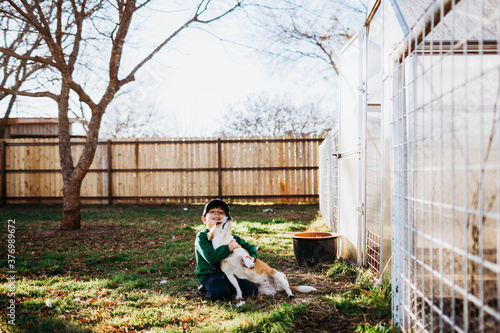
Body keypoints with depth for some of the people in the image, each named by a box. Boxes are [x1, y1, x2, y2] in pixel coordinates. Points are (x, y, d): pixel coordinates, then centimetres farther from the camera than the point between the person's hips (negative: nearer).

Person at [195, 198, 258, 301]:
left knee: (251, 290, -10)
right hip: (210, 275, -6)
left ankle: (226, 286, 10)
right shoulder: (202, 236, -8)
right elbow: (210, 257, -22)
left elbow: (250, 247, 16)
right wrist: (230, 247, -23)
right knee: (221, 294, -33)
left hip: (229, 273, 6)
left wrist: (252, 257, -6)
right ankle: (206, 289, -1)